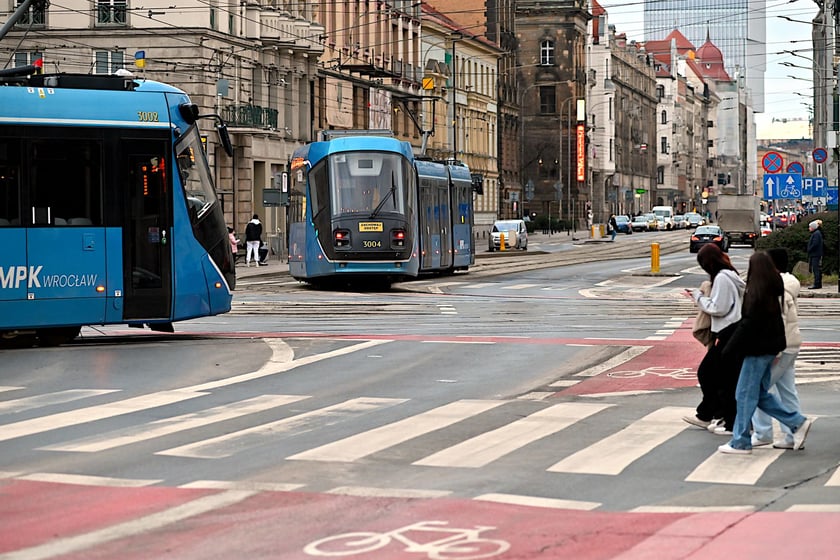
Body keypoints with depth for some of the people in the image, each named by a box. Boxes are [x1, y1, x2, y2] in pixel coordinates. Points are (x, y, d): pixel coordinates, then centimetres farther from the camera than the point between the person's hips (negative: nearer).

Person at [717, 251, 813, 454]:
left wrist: (729, 350, -15)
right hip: (769, 348, 9)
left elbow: (748, 325, -20)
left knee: (745, 395, 0)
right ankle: (797, 422, 15)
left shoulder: (757, 293, -19)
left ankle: (740, 442, 6)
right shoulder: (774, 290, 9)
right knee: (760, 394, 17)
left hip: (758, 350, -9)